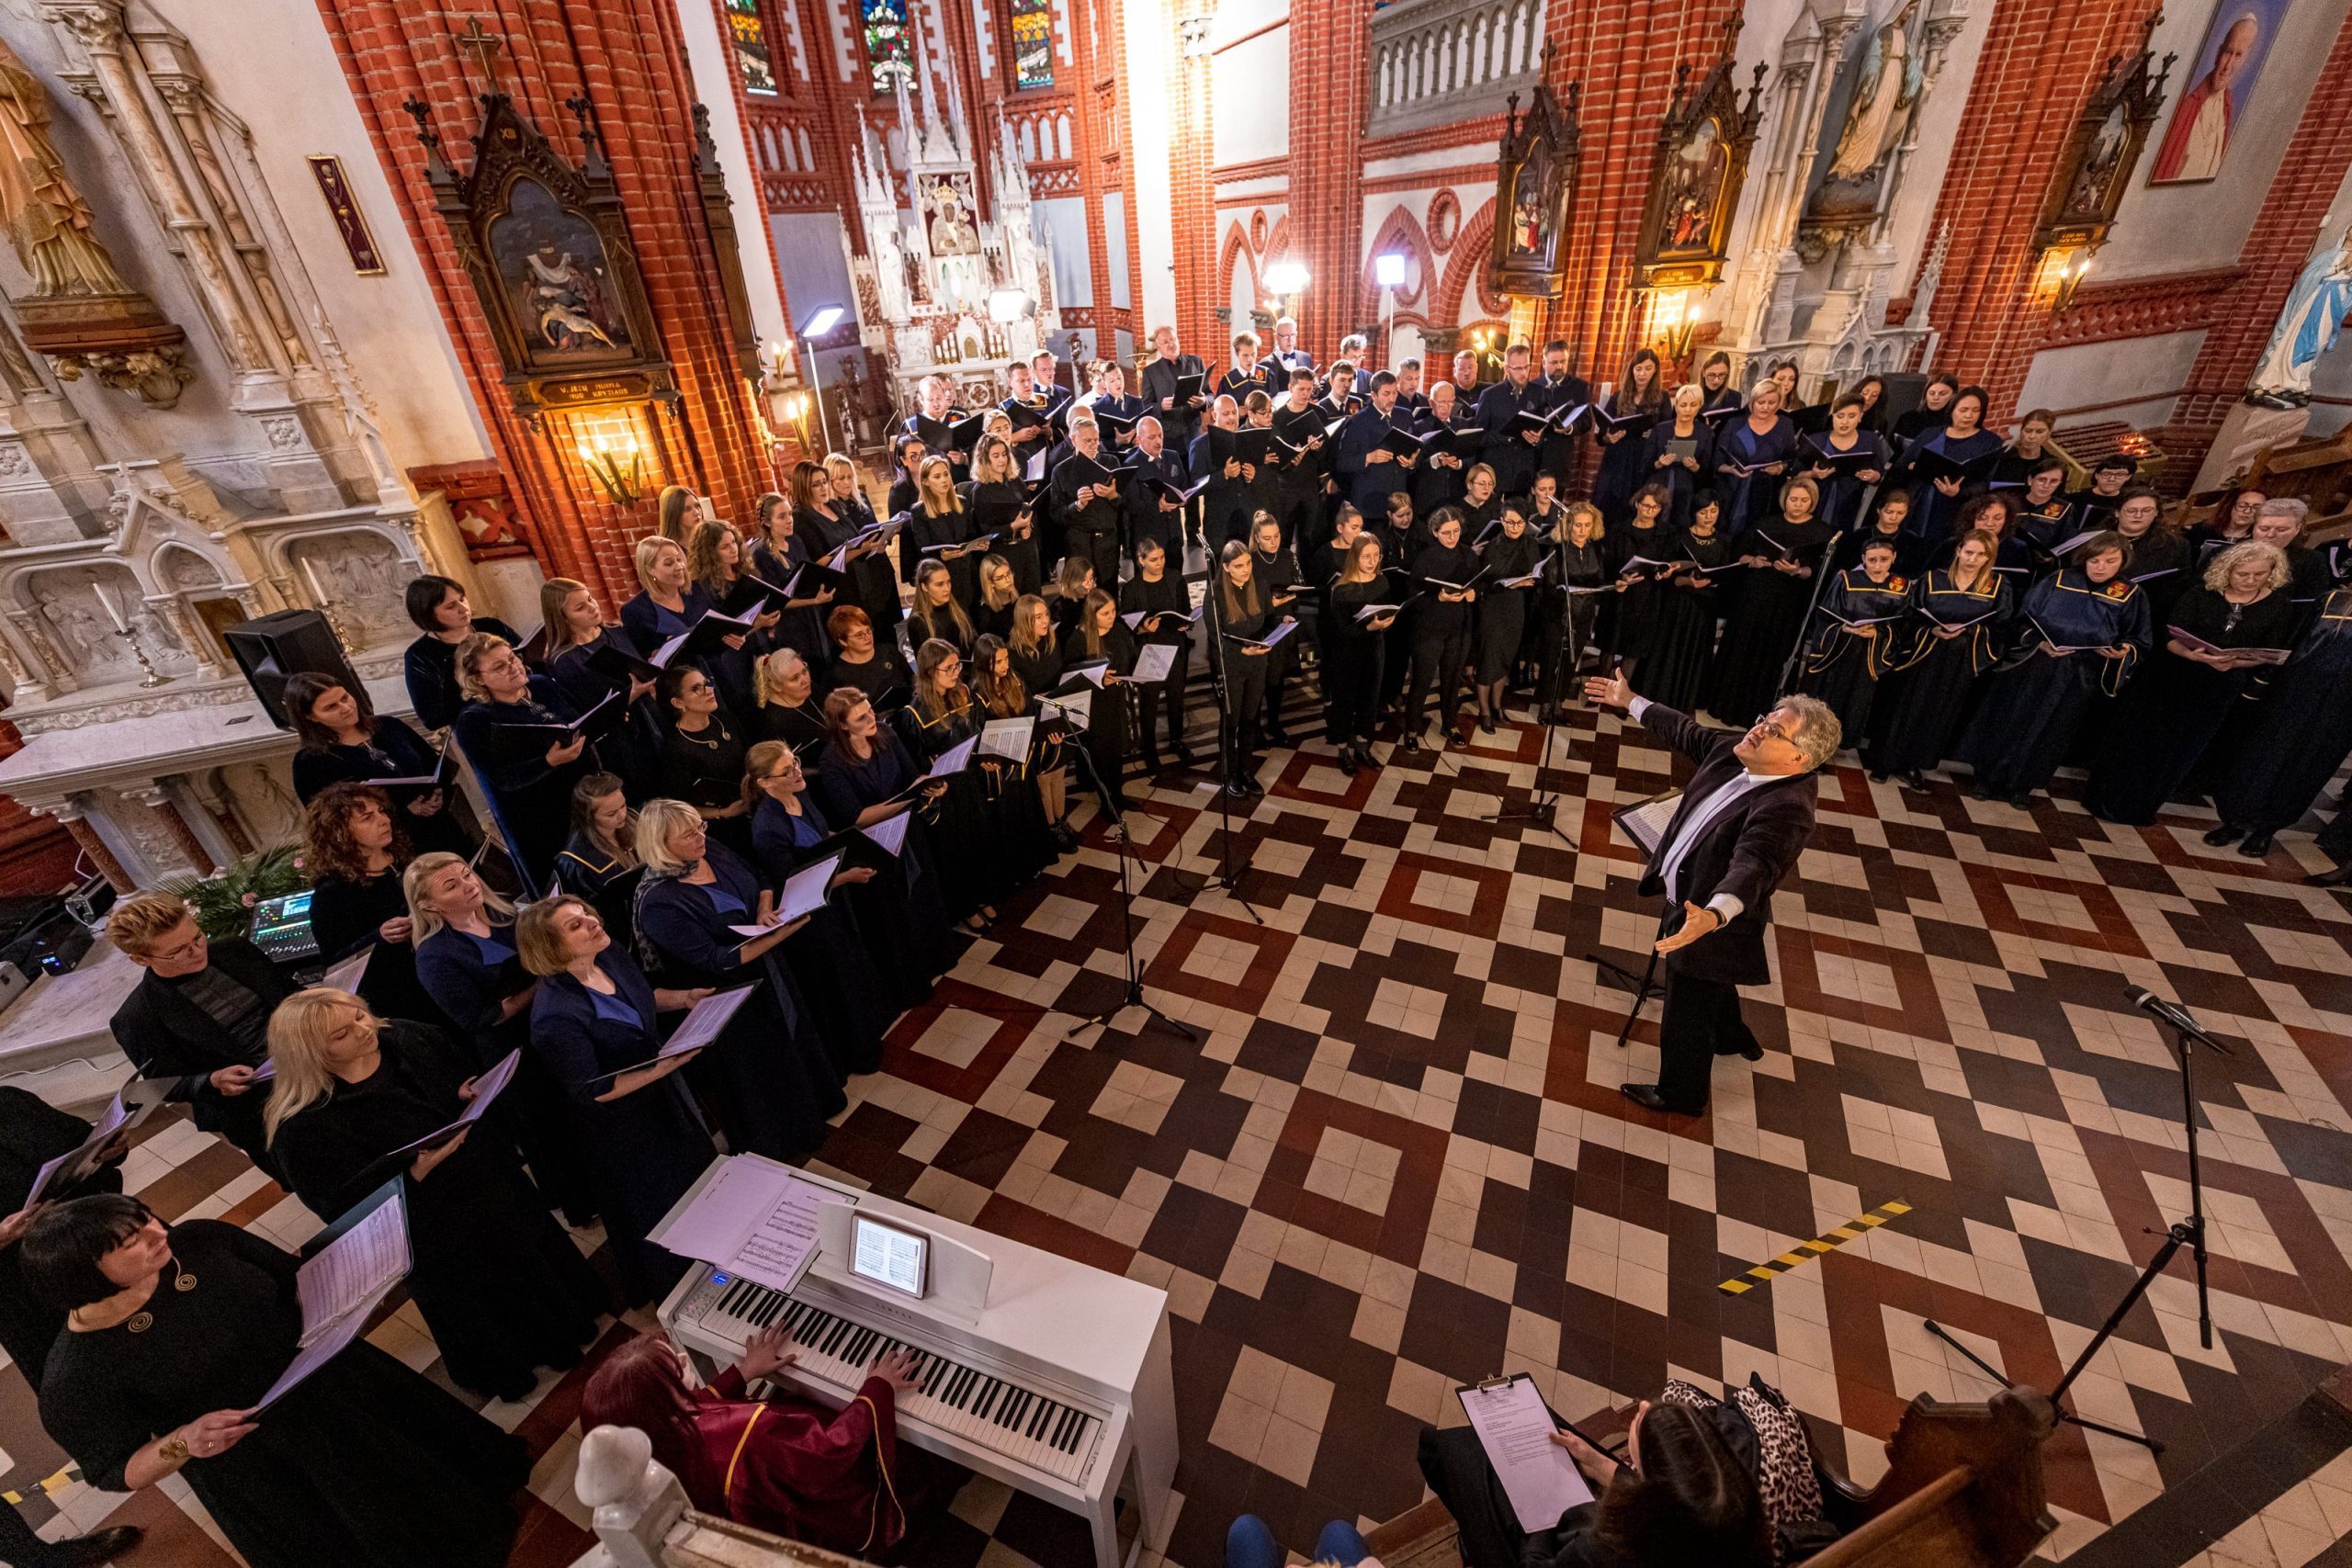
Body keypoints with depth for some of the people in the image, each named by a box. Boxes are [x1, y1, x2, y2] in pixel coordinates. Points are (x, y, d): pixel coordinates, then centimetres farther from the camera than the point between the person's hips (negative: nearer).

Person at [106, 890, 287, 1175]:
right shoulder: (136, 1019, -7)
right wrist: (213, 1082, -22)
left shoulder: (235, 951, 2)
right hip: (257, 1111, -3)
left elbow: (294, 997, 12)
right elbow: (166, 1085, 0)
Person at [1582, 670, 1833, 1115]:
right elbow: (1689, 733, 9)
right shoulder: (1737, 753, -9)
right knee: (1712, 984, 36)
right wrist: (1630, 702, 17)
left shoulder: (1785, 809, -34)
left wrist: (1713, 914, -68)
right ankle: (1733, 1036, 66)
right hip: (1688, 899, 9)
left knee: (1686, 1016, 14)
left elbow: (1752, 866, -50)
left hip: (1711, 923, -9)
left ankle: (1681, 1094, 40)